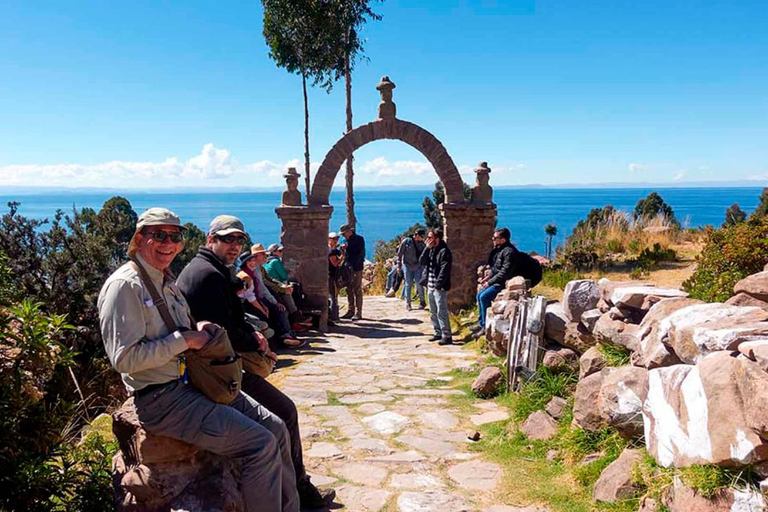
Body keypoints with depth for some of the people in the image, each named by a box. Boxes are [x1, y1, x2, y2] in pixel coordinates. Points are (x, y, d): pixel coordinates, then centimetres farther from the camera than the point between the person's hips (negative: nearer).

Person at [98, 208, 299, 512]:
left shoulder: (167, 282, 15)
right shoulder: (124, 286, -14)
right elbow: (124, 358, -22)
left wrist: (199, 329, 5)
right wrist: (184, 340, -17)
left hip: (194, 382, 9)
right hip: (162, 399, -9)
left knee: (276, 429, 4)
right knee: (262, 444, -17)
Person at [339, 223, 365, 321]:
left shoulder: (359, 239, -4)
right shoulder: (347, 240, 15)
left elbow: (361, 254, -10)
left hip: (357, 269, -7)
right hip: (348, 268, 7)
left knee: (357, 290, -5)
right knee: (349, 290, 8)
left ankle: (358, 313, -2)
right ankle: (351, 311, 15)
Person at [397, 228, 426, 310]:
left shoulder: (421, 243, 2)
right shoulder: (406, 241, -8)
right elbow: (399, 254, -4)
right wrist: (399, 266, -5)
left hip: (418, 266, 2)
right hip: (407, 266, -2)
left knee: (419, 283, -2)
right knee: (408, 284, 3)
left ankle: (422, 302, 11)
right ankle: (407, 303, 12)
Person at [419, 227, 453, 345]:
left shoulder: (444, 251, -13)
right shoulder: (431, 250, 13)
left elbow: (444, 270, -18)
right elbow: (422, 262, 4)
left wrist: (438, 285, -20)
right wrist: (427, 248, -6)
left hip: (440, 287, -9)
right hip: (430, 286, 9)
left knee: (441, 312, -8)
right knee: (433, 312, 15)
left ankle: (447, 336, -3)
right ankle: (438, 333, 25)